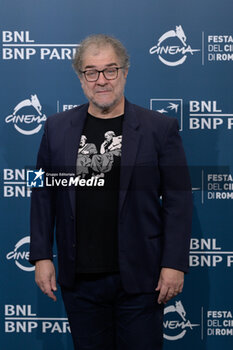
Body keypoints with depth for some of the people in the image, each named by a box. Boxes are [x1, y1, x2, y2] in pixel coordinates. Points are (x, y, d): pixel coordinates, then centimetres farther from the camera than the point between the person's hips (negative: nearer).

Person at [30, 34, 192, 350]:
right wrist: (41, 256, 4)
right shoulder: (57, 128, 6)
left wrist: (174, 264, -7)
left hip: (139, 278, -2)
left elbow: (178, 200, -3)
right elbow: (43, 195, 9)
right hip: (79, 278, 3)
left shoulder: (160, 128, -2)